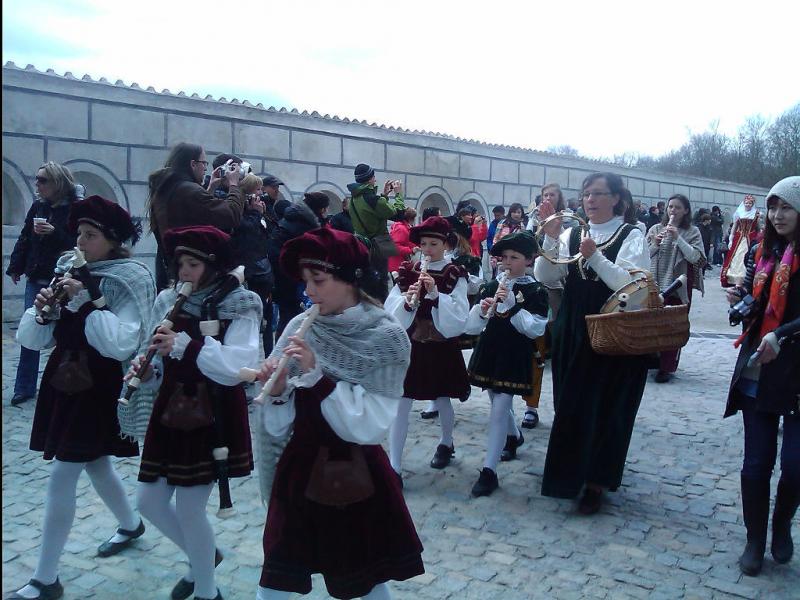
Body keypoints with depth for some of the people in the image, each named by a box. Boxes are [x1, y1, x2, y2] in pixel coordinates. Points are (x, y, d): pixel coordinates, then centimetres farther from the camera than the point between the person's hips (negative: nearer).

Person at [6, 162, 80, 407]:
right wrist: (15, 267, 11)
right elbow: (24, 239, 14)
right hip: (36, 279, 5)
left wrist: (55, 233, -24)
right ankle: (24, 387, 10)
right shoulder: (37, 207, 9)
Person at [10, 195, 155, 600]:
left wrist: (87, 302, -24)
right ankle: (130, 524, 46)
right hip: (65, 381, 7)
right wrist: (43, 309, -13)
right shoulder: (70, 270, 5)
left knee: (62, 477, -4)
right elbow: (32, 338, 7)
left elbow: (122, 344, -26)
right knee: (95, 464, 21)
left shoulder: (129, 280, -14)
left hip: (100, 388, -7)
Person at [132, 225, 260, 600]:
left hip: (214, 417, -6)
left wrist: (186, 346, -29)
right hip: (171, 412, 6)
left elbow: (237, 367, -23)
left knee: (189, 508, 0)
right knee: (149, 501, 12)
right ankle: (202, 555, 40)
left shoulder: (239, 306, -12)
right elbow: (160, 364, 11)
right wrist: (145, 371, -11)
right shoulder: (168, 301, 5)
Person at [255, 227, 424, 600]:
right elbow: (277, 428, -1)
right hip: (300, 473, 2)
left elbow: (368, 427, -18)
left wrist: (316, 374, -23)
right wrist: (277, 391, -21)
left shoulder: (387, 338, -12)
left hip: (359, 478, -2)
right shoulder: (300, 328, -4)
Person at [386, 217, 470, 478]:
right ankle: (394, 467, 3)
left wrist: (435, 294, -25)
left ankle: (446, 444, 46)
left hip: (441, 347, -1)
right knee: (401, 404, -3)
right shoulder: (408, 272, 1)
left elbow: (459, 316, -15)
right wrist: (408, 301, -23)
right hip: (410, 345, 2)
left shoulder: (456, 276, -6)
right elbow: (391, 310, -4)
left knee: (442, 400, 16)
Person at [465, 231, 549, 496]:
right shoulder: (492, 286, 5)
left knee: (498, 411, -8)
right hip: (489, 351, 5)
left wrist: (512, 305, -20)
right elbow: (473, 326, 4)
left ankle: (489, 471, -1)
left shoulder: (535, 291, -6)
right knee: (499, 402, 21)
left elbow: (536, 329, -14)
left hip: (515, 356, -5)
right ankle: (514, 436, 52)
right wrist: (483, 310, -17)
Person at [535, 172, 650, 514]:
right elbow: (546, 277, -4)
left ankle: (596, 483, 19)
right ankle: (571, 473, 31)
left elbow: (631, 284, -17)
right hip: (573, 335, 4)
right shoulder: (572, 235, 8)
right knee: (570, 406, 11)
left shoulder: (631, 237, -3)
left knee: (603, 408, 4)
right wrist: (551, 238, -14)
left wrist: (594, 256, -25)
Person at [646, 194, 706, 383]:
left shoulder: (692, 232, 2)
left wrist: (678, 238, -17)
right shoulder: (656, 229, 7)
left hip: (679, 287, -2)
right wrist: (654, 244, -12)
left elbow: (695, 257, -11)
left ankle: (667, 368, 10)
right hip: (655, 285, 2)